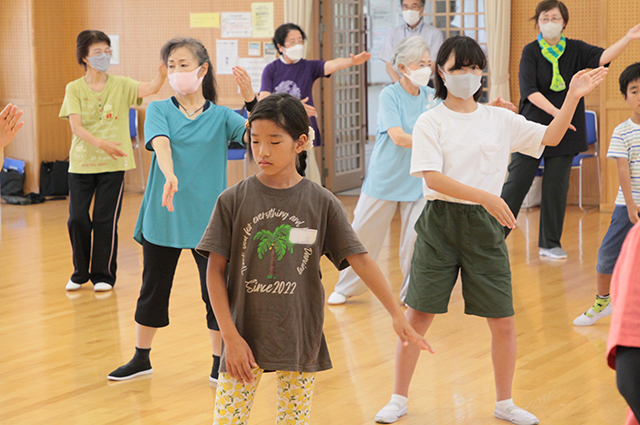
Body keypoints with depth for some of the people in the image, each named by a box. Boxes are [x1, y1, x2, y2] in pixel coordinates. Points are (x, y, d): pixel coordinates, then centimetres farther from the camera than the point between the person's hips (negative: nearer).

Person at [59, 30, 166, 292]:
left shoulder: (121, 86, 2)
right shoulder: (74, 89, 1)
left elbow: (150, 89, -15)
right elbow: (75, 126, -10)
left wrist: (163, 74, -36)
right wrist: (100, 143, -25)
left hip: (113, 164, 0)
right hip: (81, 162, 0)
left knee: (105, 220, -1)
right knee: (77, 219, 0)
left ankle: (103, 275, 13)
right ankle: (80, 272, 20)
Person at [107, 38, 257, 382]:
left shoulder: (221, 117, 1)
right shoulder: (159, 110, 1)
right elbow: (161, 144, -18)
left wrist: (251, 99, -29)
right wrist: (170, 176, -37)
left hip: (208, 219, -1)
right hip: (162, 216, 1)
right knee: (153, 289, 12)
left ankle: (220, 363, 17)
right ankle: (141, 358, 29)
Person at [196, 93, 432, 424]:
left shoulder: (321, 203, -2)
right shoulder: (233, 200, -3)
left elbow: (360, 260, -4)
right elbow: (215, 270, -2)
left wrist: (397, 315, -11)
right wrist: (230, 336, -9)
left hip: (300, 340, 1)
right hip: (245, 337, 0)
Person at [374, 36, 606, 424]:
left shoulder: (500, 120, 8)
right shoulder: (430, 122, -2)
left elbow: (550, 137, 5)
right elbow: (434, 178, -14)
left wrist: (572, 98, -8)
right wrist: (485, 196, -23)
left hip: (485, 225, 2)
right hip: (441, 222, -2)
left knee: (503, 321, 3)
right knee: (418, 316, 0)